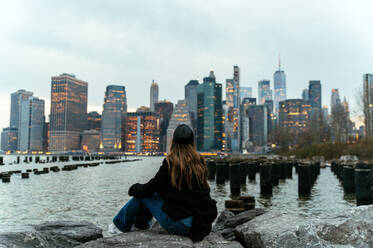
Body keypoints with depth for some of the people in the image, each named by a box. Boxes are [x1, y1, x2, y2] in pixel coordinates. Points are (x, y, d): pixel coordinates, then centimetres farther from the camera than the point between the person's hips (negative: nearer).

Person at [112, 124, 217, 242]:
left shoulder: (170, 162, -14)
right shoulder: (200, 162, 3)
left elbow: (151, 187, -5)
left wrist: (133, 189, 15)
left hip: (180, 225, -6)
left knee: (142, 194, 11)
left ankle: (121, 226, 29)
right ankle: (141, 223, 42)